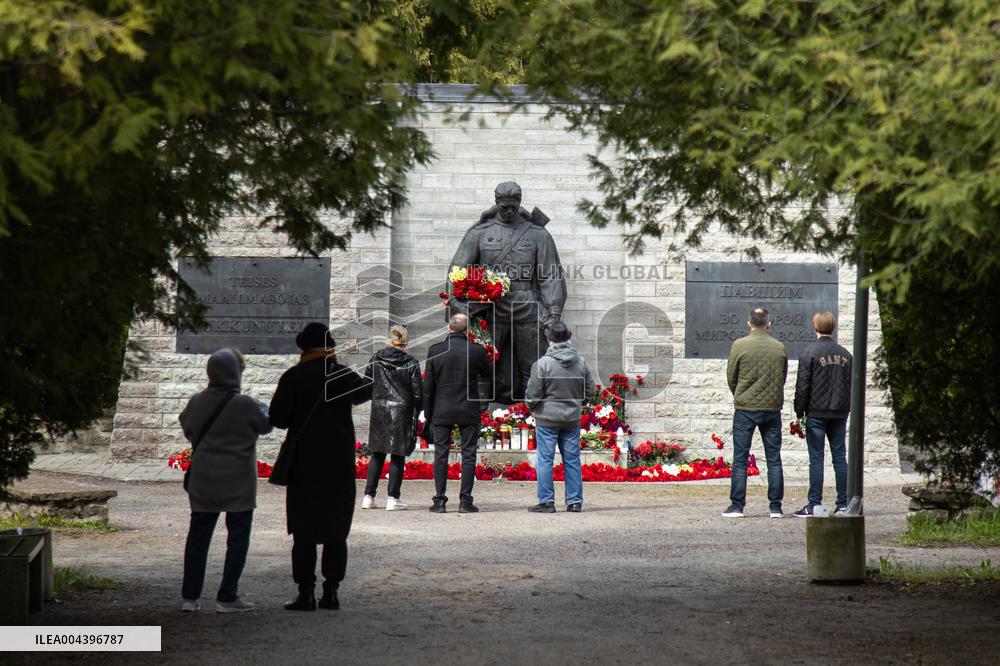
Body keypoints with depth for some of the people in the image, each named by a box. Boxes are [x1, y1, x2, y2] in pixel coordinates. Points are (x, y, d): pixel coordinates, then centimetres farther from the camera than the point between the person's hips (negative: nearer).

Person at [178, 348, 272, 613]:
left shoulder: (197, 402, -3)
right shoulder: (245, 405, -16)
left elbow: (186, 427, 15)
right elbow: (265, 426, 1)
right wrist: (263, 409, 22)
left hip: (203, 481, 4)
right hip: (238, 482, -4)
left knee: (198, 535, 12)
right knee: (238, 536, 5)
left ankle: (190, 596, 13)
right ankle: (227, 597, 2)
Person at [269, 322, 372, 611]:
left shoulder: (293, 378, -8)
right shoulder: (344, 376, 1)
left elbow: (277, 418, -10)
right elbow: (366, 392, 23)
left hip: (304, 464, -2)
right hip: (339, 466, 2)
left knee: (304, 532, 1)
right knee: (336, 531, 9)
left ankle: (306, 593, -2)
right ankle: (331, 591, 8)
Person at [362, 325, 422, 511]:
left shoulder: (376, 359, 1)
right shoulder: (411, 363, -8)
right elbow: (417, 392, -6)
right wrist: (416, 412, 8)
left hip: (379, 410, 3)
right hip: (401, 412, -3)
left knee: (377, 454, 11)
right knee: (398, 455, 3)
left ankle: (369, 496, 8)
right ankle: (393, 498, 1)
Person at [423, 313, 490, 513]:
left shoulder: (435, 351, -5)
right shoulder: (476, 350, -7)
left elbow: (428, 386, -1)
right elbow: (488, 375, 9)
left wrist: (428, 414, 7)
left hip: (442, 412, 0)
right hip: (468, 412, 0)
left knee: (441, 455, 6)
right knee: (468, 455, 5)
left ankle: (439, 501, 3)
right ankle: (465, 501, 1)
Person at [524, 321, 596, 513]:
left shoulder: (542, 363, -14)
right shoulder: (581, 362, 0)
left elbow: (533, 394, -12)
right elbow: (591, 391, 7)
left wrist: (531, 407, 9)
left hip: (547, 418, -4)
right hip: (572, 418, 4)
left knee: (545, 460, 3)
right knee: (572, 459, 10)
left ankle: (546, 501, 2)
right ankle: (575, 502, 12)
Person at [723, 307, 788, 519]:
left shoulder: (739, 345, -7)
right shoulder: (779, 348, 1)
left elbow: (731, 376, 1)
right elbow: (783, 377, 8)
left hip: (745, 408, -2)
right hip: (772, 408, 2)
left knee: (740, 459, 4)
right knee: (774, 459, 8)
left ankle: (737, 506, 2)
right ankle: (776, 507, 7)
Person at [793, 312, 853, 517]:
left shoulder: (810, 353, -7)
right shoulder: (845, 354, 9)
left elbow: (802, 385, -8)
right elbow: (851, 384, 12)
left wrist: (799, 412, -1)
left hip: (816, 413, -4)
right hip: (839, 414, 4)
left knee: (816, 459, -2)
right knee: (840, 458, 7)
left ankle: (814, 505, -3)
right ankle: (843, 504, 7)